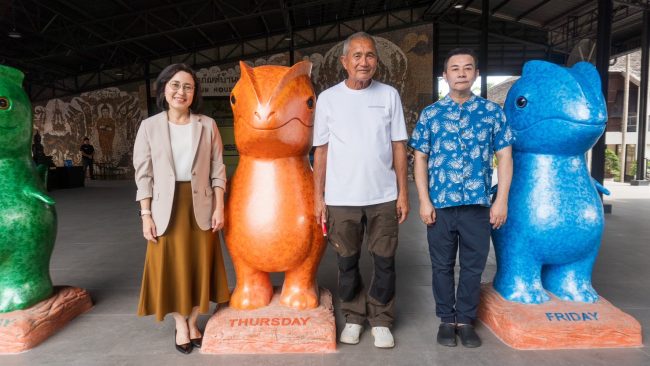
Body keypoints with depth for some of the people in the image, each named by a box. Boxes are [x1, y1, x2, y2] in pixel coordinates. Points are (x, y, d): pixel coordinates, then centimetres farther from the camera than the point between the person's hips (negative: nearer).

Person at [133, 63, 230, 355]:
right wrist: (146, 215, -5)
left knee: (199, 266, 9)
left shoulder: (207, 125, 2)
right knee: (172, 268, 8)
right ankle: (181, 326, 27)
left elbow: (217, 170, 2)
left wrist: (219, 208, -4)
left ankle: (193, 323, 29)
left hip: (200, 207, 1)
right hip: (166, 208, 0)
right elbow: (143, 174, 0)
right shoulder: (149, 126, 0)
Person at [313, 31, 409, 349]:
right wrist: (318, 197, 0)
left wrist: (403, 192, 1)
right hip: (341, 198, 0)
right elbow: (321, 151, 2)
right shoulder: (328, 98, 1)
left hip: (383, 197, 1)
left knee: (385, 262, 8)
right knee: (347, 262, 12)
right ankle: (354, 317, 30)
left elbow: (398, 146, 5)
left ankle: (381, 320, 26)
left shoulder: (389, 95, 3)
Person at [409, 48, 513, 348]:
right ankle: (446, 319, 28)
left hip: (478, 204, 0)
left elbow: (504, 157, 3)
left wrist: (501, 200, -4)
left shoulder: (493, 112, 3)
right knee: (442, 266, 11)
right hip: (440, 204, 0)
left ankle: (465, 320, 28)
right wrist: (424, 201, -4)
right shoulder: (430, 114, 3)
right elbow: (420, 159, 3)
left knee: (473, 266, 11)